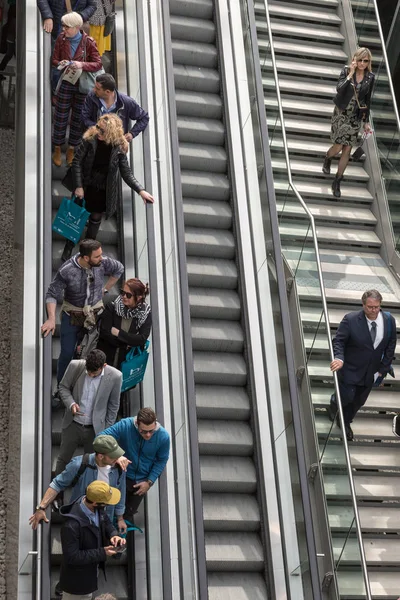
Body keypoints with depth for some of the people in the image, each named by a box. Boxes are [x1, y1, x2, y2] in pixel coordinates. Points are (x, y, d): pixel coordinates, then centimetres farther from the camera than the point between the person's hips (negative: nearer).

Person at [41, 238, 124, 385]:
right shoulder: (66, 271, -24)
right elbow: (52, 295, -17)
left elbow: (119, 269, 6)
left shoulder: (103, 263, -16)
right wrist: (51, 319, -29)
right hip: (72, 315, -2)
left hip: (95, 313, 2)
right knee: (67, 353, -1)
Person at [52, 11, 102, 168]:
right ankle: (57, 149, 22)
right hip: (65, 83, 1)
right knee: (60, 117, 6)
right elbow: (54, 59, 1)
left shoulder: (88, 42, -12)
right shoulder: (61, 39, -6)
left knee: (78, 118, 11)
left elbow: (98, 63, -13)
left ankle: (71, 150, 27)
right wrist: (60, 64, -22)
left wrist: (82, 64, -30)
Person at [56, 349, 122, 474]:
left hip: (95, 429, -1)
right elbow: (63, 387, 0)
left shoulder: (115, 376, -17)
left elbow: (113, 406, -4)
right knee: (63, 460, 16)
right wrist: (71, 404, -18)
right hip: (72, 425, 1)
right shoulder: (75, 366, -16)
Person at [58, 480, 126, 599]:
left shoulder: (96, 509, -16)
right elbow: (72, 557, -33)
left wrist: (114, 535, -17)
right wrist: (102, 553, -30)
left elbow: (105, 521, 4)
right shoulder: (71, 526, -41)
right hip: (77, 578, -8)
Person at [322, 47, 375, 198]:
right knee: (338, 146, -2)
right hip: (341, 114, -2)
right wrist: (350, 74, -26)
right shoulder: (346, 71, -8)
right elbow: (339, 89, -23)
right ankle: (327, 158, 37)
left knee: (347, 150, 2)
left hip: (356, 117, 2)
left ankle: (337, 182, 14)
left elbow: (367, 100, 7)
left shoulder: (370, 77, -1)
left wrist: (366, 121, 9)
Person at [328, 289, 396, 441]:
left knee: (359, 401, 17)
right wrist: (339, 358, -34)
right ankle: (334, 402, 37)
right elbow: (338, 341, -15)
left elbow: (390, 347, 0)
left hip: (371, 371, 4)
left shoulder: (389, 321, -10)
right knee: (347, 397, -2)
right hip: (350, 369, -4)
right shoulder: (350, 320, -21)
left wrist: (383, 369, -1)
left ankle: (345, 422, 45)